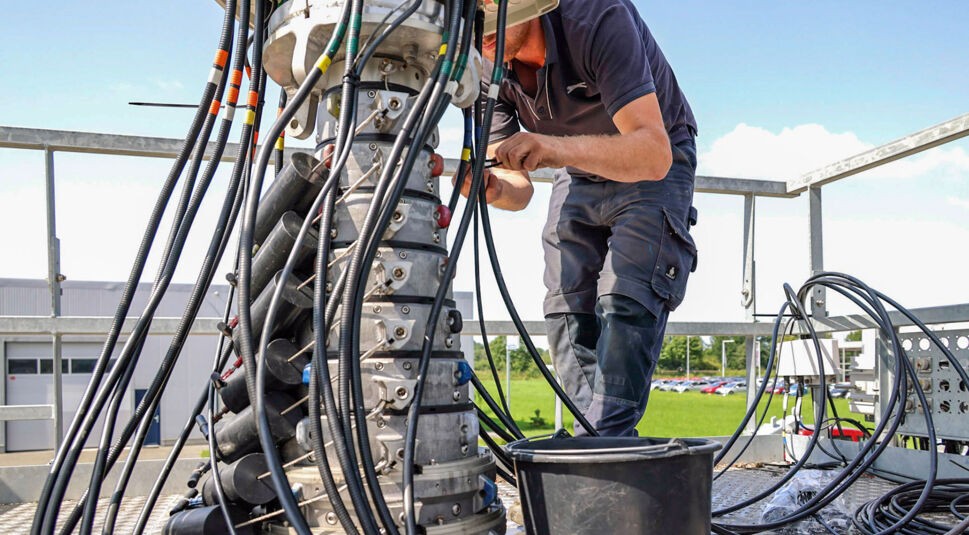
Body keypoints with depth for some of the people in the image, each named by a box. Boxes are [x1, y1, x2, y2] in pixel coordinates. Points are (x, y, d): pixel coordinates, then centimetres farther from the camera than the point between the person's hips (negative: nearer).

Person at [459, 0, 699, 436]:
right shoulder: (485, 69, -16)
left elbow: (654, 153, -41)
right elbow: (520, 190, -14)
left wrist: (557, 148, -56)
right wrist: (492, 188, -38)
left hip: (654, 166, -5)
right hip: (579, 175, 5)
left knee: (626, 303, -20)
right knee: (567, 313, -1)